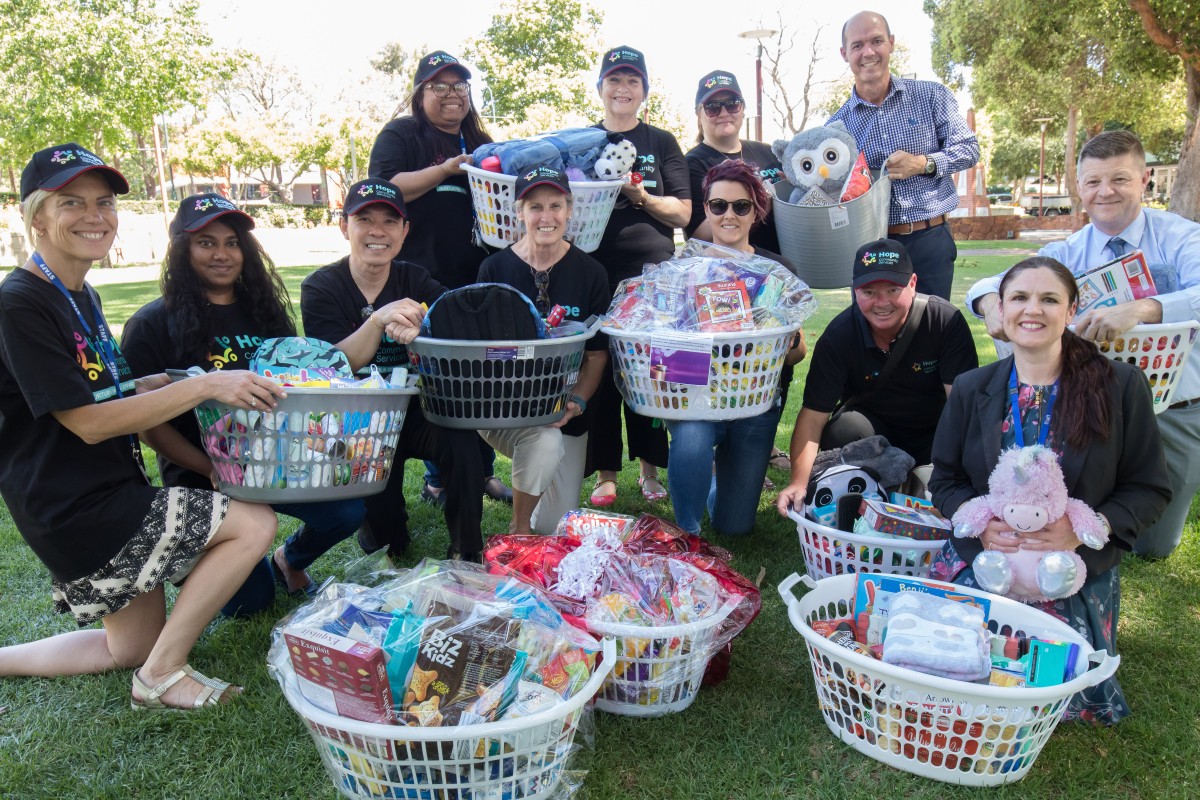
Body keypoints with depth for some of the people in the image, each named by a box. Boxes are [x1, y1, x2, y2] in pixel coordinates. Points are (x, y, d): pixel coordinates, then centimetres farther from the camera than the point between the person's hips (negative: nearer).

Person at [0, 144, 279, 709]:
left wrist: (161, 382, 2)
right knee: (254, 524, -17)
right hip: (77, 509, -10)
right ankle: (163, 674, -4)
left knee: (132, 648, 21)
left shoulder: (81, 296, 10)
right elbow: (88, 423, -21)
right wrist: (205, 386, -25)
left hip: (108, 497, 10)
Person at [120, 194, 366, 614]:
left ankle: (290, 559, 13)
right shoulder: (151, 325, -6)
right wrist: (213, 471, -19)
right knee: (249, 601, -6)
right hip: (201, 478, -3)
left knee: (347, 511, -22)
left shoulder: (264, 310, 8)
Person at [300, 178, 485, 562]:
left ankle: (467, 554, -7)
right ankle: (388, 546, 18)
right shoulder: (321, 288, -4)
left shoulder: (415, 280, 2)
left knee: (463, 441, -28)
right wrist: (379, 319, -37)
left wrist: (421, 329, -39)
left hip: (417, 410, 2)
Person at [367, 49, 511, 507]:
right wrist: (444, 170, -17)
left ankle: (483, 471, 18)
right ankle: (437, 479, 10)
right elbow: (384, 189, -10)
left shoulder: (480, 143, 21)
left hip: (477, 281, 5)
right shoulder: (400, 135, 6)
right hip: (423, 282, -5)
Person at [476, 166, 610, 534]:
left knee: (556, 526, 0)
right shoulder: (495, 269, -4)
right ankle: (518, 530, -6)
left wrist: (577, 401, -16)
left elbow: (598, 353, 0)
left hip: (565, 415, 2)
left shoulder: (590, 273, -2)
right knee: (545, 442, -34)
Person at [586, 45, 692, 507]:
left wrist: (641, 197, -13)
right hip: (595, 273, 1)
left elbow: (683, 212, 4)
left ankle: (649, 467, 14)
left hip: (651, 272, 0)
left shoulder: (661, 143, 11)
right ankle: (605, 473, 9)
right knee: (599, 372, -1)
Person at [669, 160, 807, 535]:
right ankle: (686, 532, -4)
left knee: (735, 526, 4)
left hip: (757, 401, 2)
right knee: (690, 444, -36)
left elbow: (798, 352, 2)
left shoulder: (777, 270, 1)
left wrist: (791, 341, -21)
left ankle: (722, 473, 41)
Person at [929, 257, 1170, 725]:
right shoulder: (972, 390, 4)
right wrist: (981, 524, -15)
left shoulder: (1121, 387, -4)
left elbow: (1150, 489, -1)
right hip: (982, 560, 2)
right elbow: (945, 480, 6)